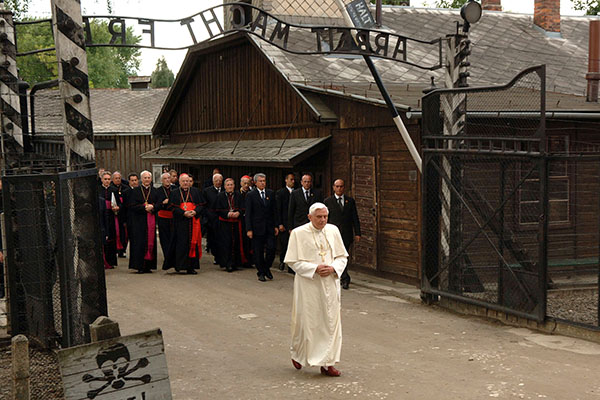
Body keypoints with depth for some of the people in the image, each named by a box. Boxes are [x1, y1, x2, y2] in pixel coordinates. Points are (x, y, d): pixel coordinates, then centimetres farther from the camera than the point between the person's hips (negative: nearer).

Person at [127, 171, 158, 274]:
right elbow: (131, 206, -4)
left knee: (150, 242, 0)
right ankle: (140, 266, -3)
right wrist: (144, 207, -15)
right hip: (139, 221, -2)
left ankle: (148, 266, 4)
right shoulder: (135, 191, 4)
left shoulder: (155, 191, 11)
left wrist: (152, 207, -13)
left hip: (151, 220, 2)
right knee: (140, 243, -5)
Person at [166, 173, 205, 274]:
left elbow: (201, 205, 7)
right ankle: (179, 265, 0)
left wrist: (195, 212, -12)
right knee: (181, 243, -5)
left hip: (194, 221, 2)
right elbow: (173, 207, -2)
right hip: (180, 222, -1)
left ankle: (191, 266, 3)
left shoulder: (196, 192, 11)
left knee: (193, 242, -1)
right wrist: (184, 213, -15)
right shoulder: (174, 193, 7)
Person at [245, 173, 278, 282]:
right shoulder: (250, 195, -2)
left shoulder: (271, 193, 8)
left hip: (269, 227, 3)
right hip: (257, 228, -2)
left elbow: (274, 211, 11)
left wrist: (276, 225, 5)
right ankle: (261, 272, 16)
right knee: (258, 252, 3)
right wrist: (249, 229, -11)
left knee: (271, 249, -6)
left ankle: (267, 268, 17)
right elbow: (248, 214, -5)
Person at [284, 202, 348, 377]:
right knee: (307, 321, 5)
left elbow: (342, 256, 10)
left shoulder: (333, 231, 4)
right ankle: (297, 353, 31)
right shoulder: (298, 233, -7)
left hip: (330, 283, 4)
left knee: (331, 321, 1)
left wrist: (333, 268, -10)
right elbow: (292, 261, -8)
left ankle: (327, 363, 8)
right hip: (308, 285, -3)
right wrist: (315, 268, -17)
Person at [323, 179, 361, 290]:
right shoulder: (328, 201, 3)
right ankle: (345, 279, -1)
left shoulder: (350, 201, 8)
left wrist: (357, 233, 2)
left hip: (347, 235, 2)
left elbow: (355, 218, 8)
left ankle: (341, 277, 17)